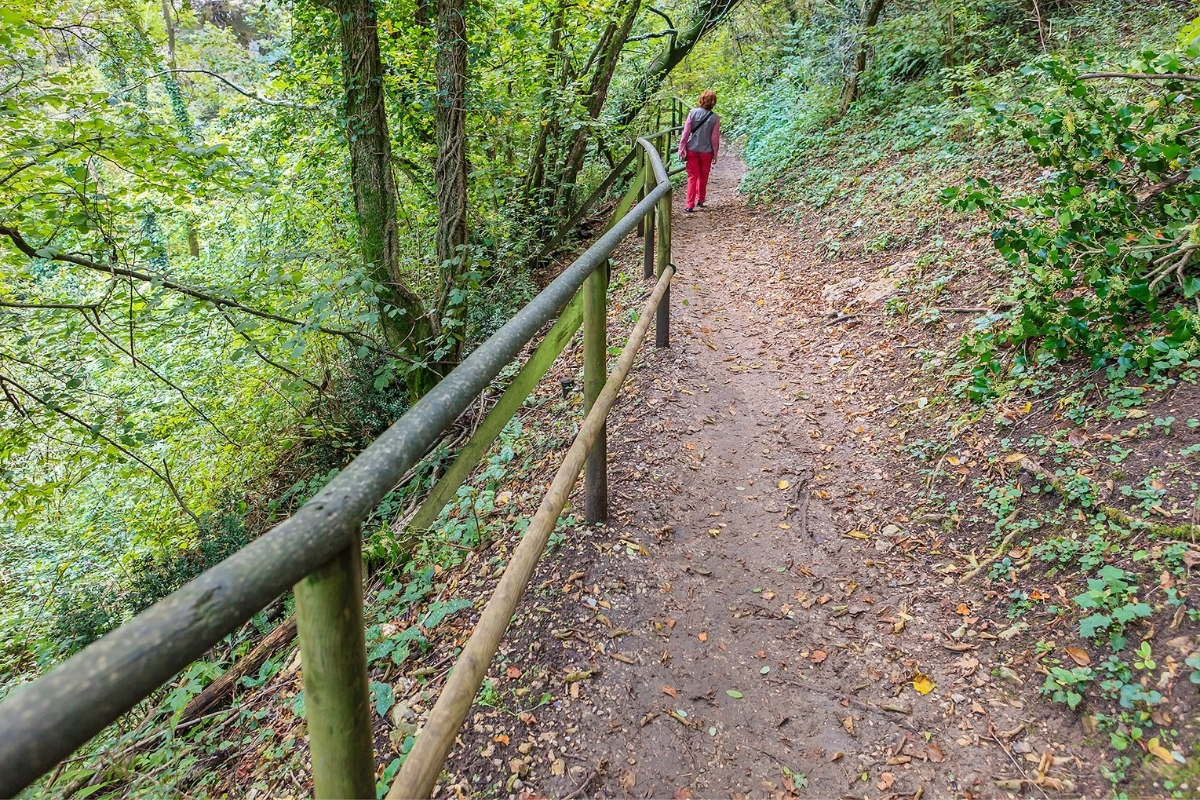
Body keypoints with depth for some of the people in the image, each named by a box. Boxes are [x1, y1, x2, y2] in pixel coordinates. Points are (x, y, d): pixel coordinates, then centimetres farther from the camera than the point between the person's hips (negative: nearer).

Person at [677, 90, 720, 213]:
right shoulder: (715, 118, -9)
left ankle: (690, 205, -1)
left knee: (692, 176, 6)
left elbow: (686, 132, -9)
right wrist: (715, 154, 6)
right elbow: (715, 138, -5)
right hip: (706, 151, 0)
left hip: (692, 150, 0)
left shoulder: (693, 112, -9)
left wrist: (681, 149, -2)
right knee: (703, 177, 18)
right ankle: (700, 200, 32)